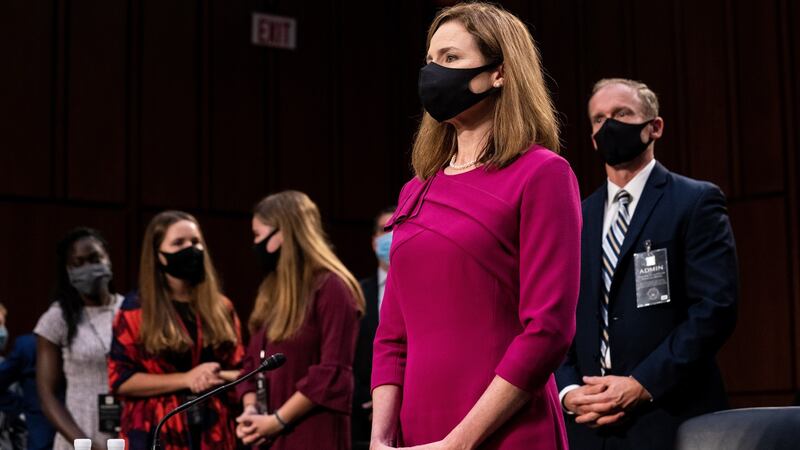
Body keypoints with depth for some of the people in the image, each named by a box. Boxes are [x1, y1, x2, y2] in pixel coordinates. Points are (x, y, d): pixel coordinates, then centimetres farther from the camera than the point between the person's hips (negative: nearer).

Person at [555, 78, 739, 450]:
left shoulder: (696, 202, -1)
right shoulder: (577, 218, 14)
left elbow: (715, 307, -11)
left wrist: (643, 385, -17)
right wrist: (568, 390, -8)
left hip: (670, 420, -4)